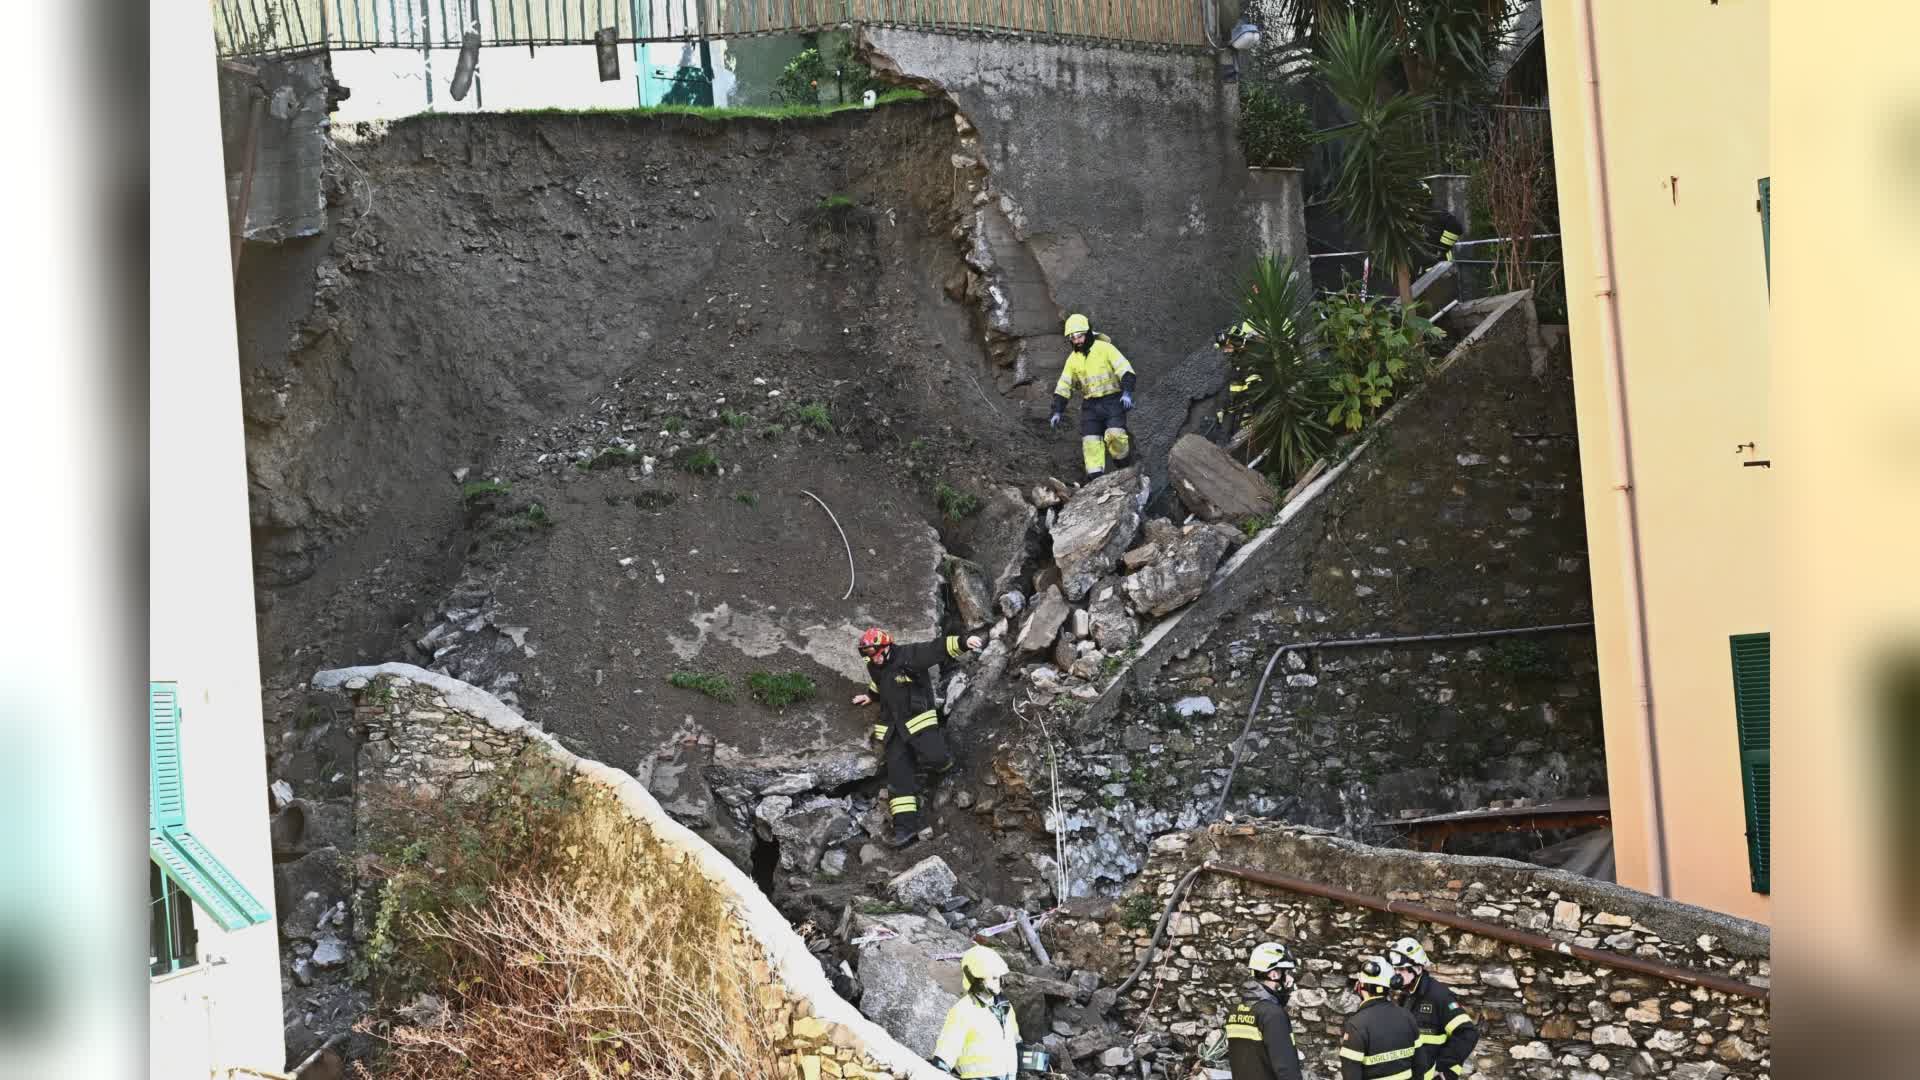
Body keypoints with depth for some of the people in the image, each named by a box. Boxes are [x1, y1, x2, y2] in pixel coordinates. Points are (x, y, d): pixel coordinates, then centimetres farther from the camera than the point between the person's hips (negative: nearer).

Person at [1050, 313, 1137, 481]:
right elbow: (1063, 387, 12)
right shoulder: (1073, 359, 9)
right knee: (1090, 441, -8)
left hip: (1113, 400, -4)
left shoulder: (1104, 348, -6)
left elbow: (1125, 370, -11)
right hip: (1090, 405, 4)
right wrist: (1057, 411, 3)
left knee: (1115, 434, -23)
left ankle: (1122, 463, 3)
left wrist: (1127, 392, -26)